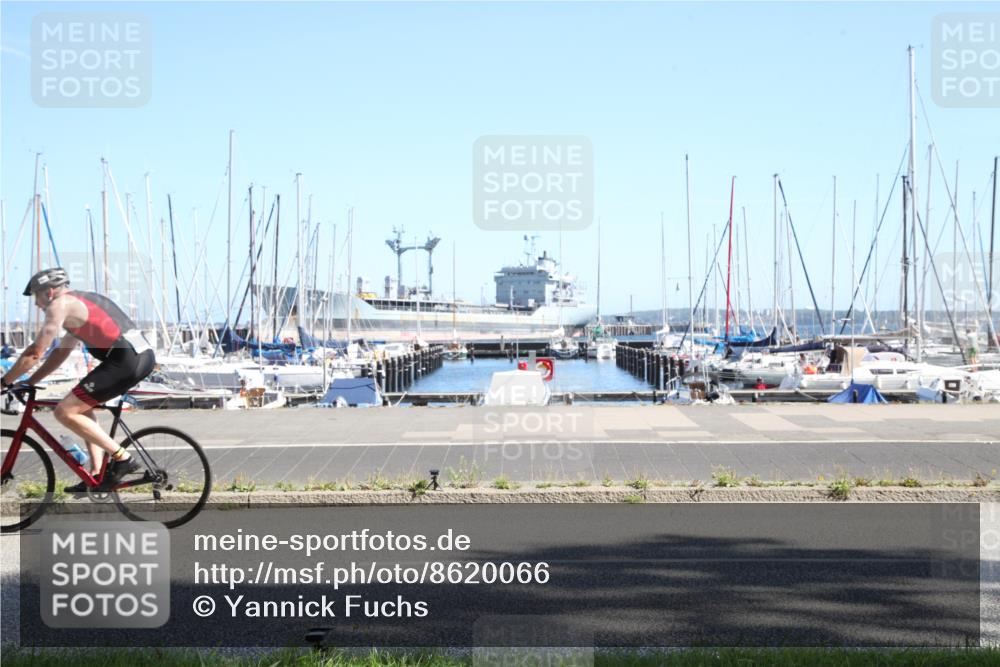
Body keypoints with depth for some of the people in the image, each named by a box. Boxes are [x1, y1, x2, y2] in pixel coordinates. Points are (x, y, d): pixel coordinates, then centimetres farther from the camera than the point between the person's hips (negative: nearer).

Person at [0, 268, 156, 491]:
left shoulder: (60, 305, -1)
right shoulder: (80, 302, 27)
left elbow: (35, 352, -4)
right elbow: (61, 353, 32)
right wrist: (29, 382, 30)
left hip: (126, 360, -10)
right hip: (144, 355, 10)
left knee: (65, 412, -6)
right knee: (82, 405, 25)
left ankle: (122, 459, -5)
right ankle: (96, 474, 20)